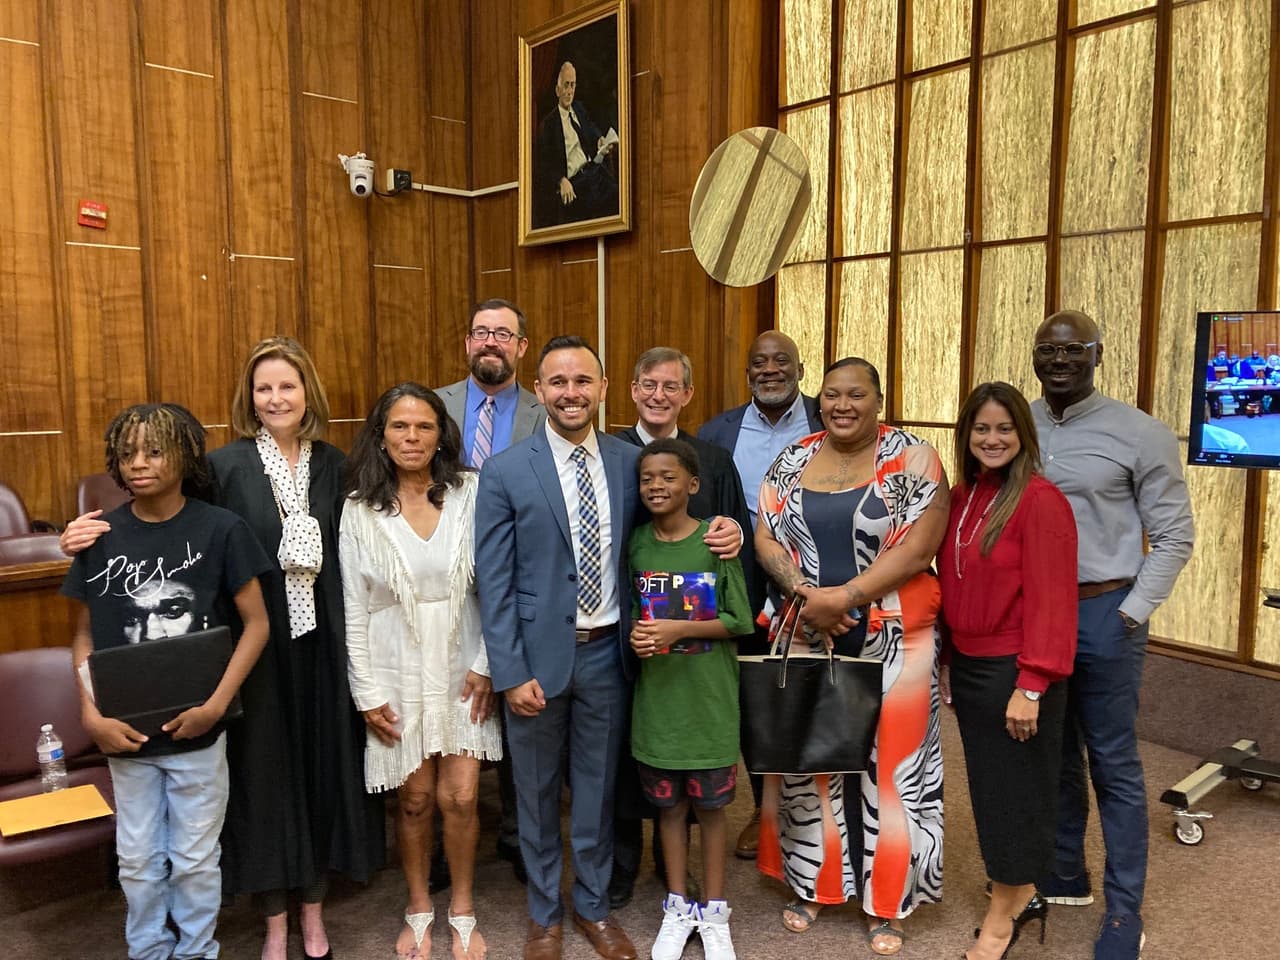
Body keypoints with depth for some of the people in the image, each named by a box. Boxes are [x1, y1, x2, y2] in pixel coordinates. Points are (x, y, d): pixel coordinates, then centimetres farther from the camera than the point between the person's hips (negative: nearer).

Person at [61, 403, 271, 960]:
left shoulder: (220, 529, -11)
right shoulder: (101, 536, -2)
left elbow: (256, 624, -8)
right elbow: (85, 634, 5)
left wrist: (216, 705, -15)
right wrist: (91, 715, -7)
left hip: (197, 731, -2)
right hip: (126, 731, 3)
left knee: (195, 858, 13)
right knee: (137, 859, 18)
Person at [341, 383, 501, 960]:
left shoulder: (469, 495, -4)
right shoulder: (360, 511, -3)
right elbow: (354, 609, -1)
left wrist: (486, 664, -6)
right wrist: (367, 692, -2)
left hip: (462, 668, 0)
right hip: (397, 672, 0)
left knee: (459, 798, 2)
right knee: (415, 798, 9)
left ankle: (462, 912, 26)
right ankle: (419, 911, 33)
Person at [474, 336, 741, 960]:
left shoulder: (629, 462, 0)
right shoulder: (505, 472, -9)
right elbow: (494, 583, -9)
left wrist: (720, 528, -8)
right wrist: (511, 673, -13)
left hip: (607, 652, 2)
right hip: (539, 654, -2)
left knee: (598, 788, 17)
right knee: (537, 792, 15)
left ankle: (593, 906, 39)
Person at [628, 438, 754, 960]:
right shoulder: (636, 543, 0)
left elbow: (739, 622, -7)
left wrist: (679, 629, -18)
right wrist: (637, 634, -10)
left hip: (709, 698, -2)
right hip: (657, 696, 3)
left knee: (710, 805, 10)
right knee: (670, 804, 14)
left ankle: (713, 910, 29)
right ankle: (677, 906, 31)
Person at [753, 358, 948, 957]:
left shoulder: (914, 461, -6)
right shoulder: (792, 462, 5)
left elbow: (917, 548, -14)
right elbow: (766, 538, 1)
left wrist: (843, 597, -20)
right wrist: (805, 594, -15)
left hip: (892, 640, -3)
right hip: (808, 639, 3)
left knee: (887, 762, 7)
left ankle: (885, 902, 25)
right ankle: (810, 883, 32)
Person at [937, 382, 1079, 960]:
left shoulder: (1041, 501, -15)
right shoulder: (960, 498, 6)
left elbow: (1050, 600, -18)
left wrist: (1031, 685, -20)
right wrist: (946, 660, 11)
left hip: (1014, 670, -7)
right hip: (967, 666, 7)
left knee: (1014, 787, 8)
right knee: (988, 785, 17)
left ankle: (1005, 911, 25)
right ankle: (1021, 896, 36)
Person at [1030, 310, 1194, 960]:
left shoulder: (1140, 434, -8)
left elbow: (1173, 536, -5)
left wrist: (1131, 614, -10)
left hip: (1102, 614, -4)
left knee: (1113, 765, 6)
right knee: (1054, 755, 17)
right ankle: (1065, 877, 35)